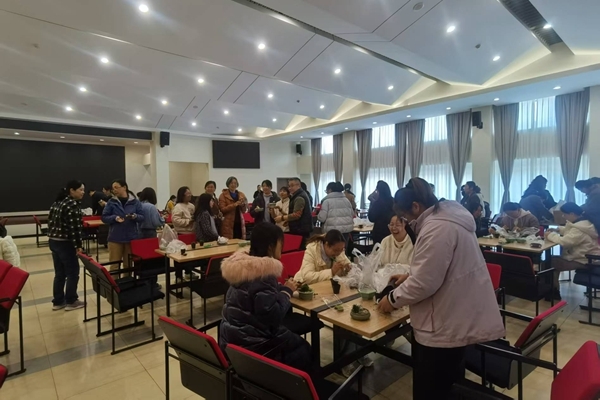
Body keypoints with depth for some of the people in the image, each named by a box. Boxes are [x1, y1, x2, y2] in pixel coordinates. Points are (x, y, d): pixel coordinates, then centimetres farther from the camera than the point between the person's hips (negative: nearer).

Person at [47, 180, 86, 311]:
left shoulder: (57, 202, 12)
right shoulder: (73, 205, -17)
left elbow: (51, 222, 14)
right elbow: (74, 228, -20)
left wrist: (53, 236, 17)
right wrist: (78, 246, -15)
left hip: (53, 241, 9)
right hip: (64, 243, -9)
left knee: (60, 273, 16)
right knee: (72, 272, 4)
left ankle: (58, 301, 23)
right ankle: (71, 301, 13)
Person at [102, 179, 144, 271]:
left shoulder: (135, 202, 1)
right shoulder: (111, 202, 1)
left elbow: (142, 217, 1)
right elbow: (104, 217, 1)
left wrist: (135, 216, -20)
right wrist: (114, 218, -17)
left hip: (131, 238, 1)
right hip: (115, 238, 0)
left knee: (128, 264, 13)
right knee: (114, 264, 5)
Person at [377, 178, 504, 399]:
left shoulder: (436, 228, -26)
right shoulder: (446, 216, 8)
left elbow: (424, 283, -26)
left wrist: (392, 299, -12)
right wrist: (409, 276, 14)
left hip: (446, 326, -10)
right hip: (458, 319, 10)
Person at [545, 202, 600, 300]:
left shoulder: (580, 230, -29)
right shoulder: (581, 222, 5)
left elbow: (564, 241, -36)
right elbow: (569, 230, 22)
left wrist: (550, 235, -20)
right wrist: (557, 230, 5)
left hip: (583, 261, -11)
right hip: (584, 256, 11)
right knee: (553, 259, 13)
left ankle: (554, 292, 7)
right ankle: (554, 290, 18)